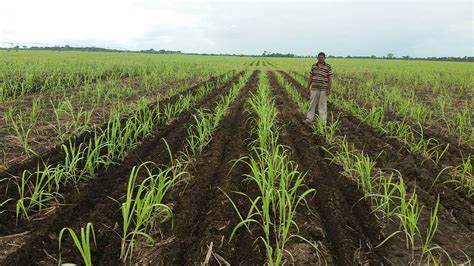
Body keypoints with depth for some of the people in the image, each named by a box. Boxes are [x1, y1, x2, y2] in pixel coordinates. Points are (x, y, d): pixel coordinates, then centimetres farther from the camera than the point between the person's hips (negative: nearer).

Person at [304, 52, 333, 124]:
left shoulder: (328, 67, -4)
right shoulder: (313, 66, 5)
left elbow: (329, 79, -4)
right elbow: (310, 78, 8)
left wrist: (329, 89, -8)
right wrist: (308, 88, 6)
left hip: (323, 89, -3)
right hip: (314, 88, 3)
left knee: (322, 105, 3)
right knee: (312, 104, 8)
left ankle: (323, 121, 10)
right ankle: (309, 119, 15)